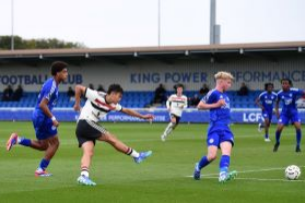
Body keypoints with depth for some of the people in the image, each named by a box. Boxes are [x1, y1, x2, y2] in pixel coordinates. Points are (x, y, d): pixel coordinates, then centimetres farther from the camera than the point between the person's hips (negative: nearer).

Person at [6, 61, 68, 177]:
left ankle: (17, 140, 9)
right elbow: (43, 105, -24)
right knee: (54, 143, 0)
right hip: (42, 117, -10)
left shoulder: (51, 84, 13)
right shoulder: (52, 86, -18)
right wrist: (53, 119, -20)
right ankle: (41, 170, 3)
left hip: (38, 116, 10)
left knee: (43, 146, 17)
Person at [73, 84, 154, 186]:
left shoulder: (113, 105, 10)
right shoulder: (96, 96, -14)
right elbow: (78, 87, -10)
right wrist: (77, 103, -5)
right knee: (112, 139, -4)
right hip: (85, 123, -8)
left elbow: (126, 111, 22)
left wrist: (142, 116, 23)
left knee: (88, 152, -10)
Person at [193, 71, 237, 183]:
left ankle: (223, 174, -36)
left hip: (225, 129, 6)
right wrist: (216, 105, -14)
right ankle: (198, 167, 21)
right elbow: (200, 106, -10)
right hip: (215, 129, -6)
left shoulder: (225, 96, 16)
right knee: (212, 156, -9)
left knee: (227, 150, -19)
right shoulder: (213, 93, -7)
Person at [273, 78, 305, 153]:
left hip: (294, 112, -1)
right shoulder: (280, 93, -8)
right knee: (279, 128, -13)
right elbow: (277, 101, 12)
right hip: (284, 113, 1)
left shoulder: (294, 91, -18)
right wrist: (276, 110, 5)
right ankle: (277, 143, 17)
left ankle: (298, 146, -1)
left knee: (298, 127, -19)